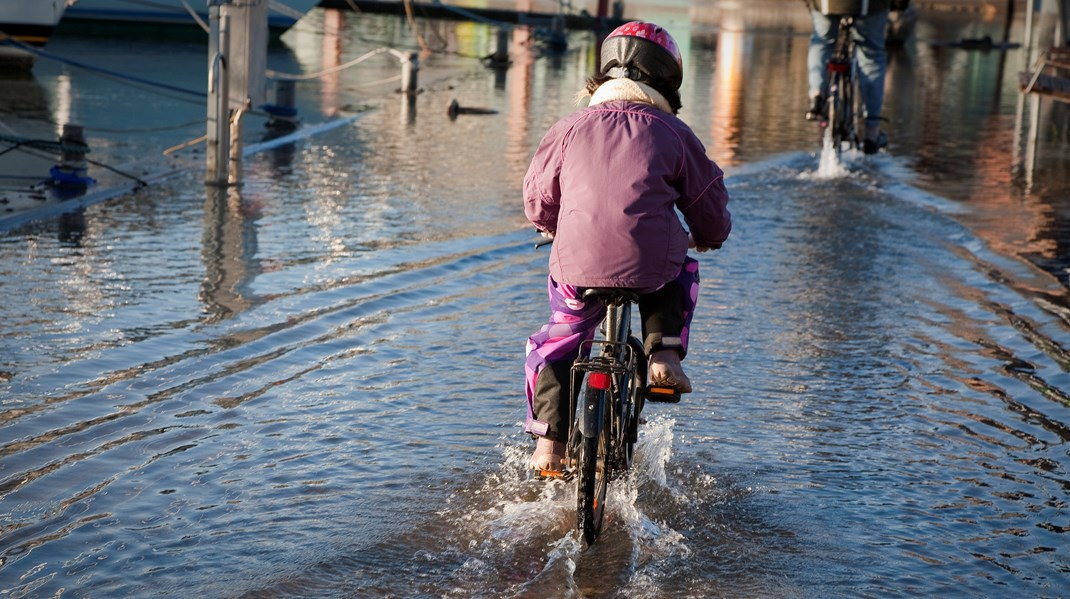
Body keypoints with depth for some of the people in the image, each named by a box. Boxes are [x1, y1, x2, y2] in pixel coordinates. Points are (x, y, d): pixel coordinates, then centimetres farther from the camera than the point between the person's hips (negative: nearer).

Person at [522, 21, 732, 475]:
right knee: (681, 274, 35)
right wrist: (706, 238, 39)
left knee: (552, 349, 23)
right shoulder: (674, 134, 9)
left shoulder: (570, 128, 11)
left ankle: (549, 443, 12)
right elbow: (710, 208, 15)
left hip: (578, 269, 1)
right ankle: (664, 354, 15)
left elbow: (537, 200, 20)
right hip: (653, 270, 0)